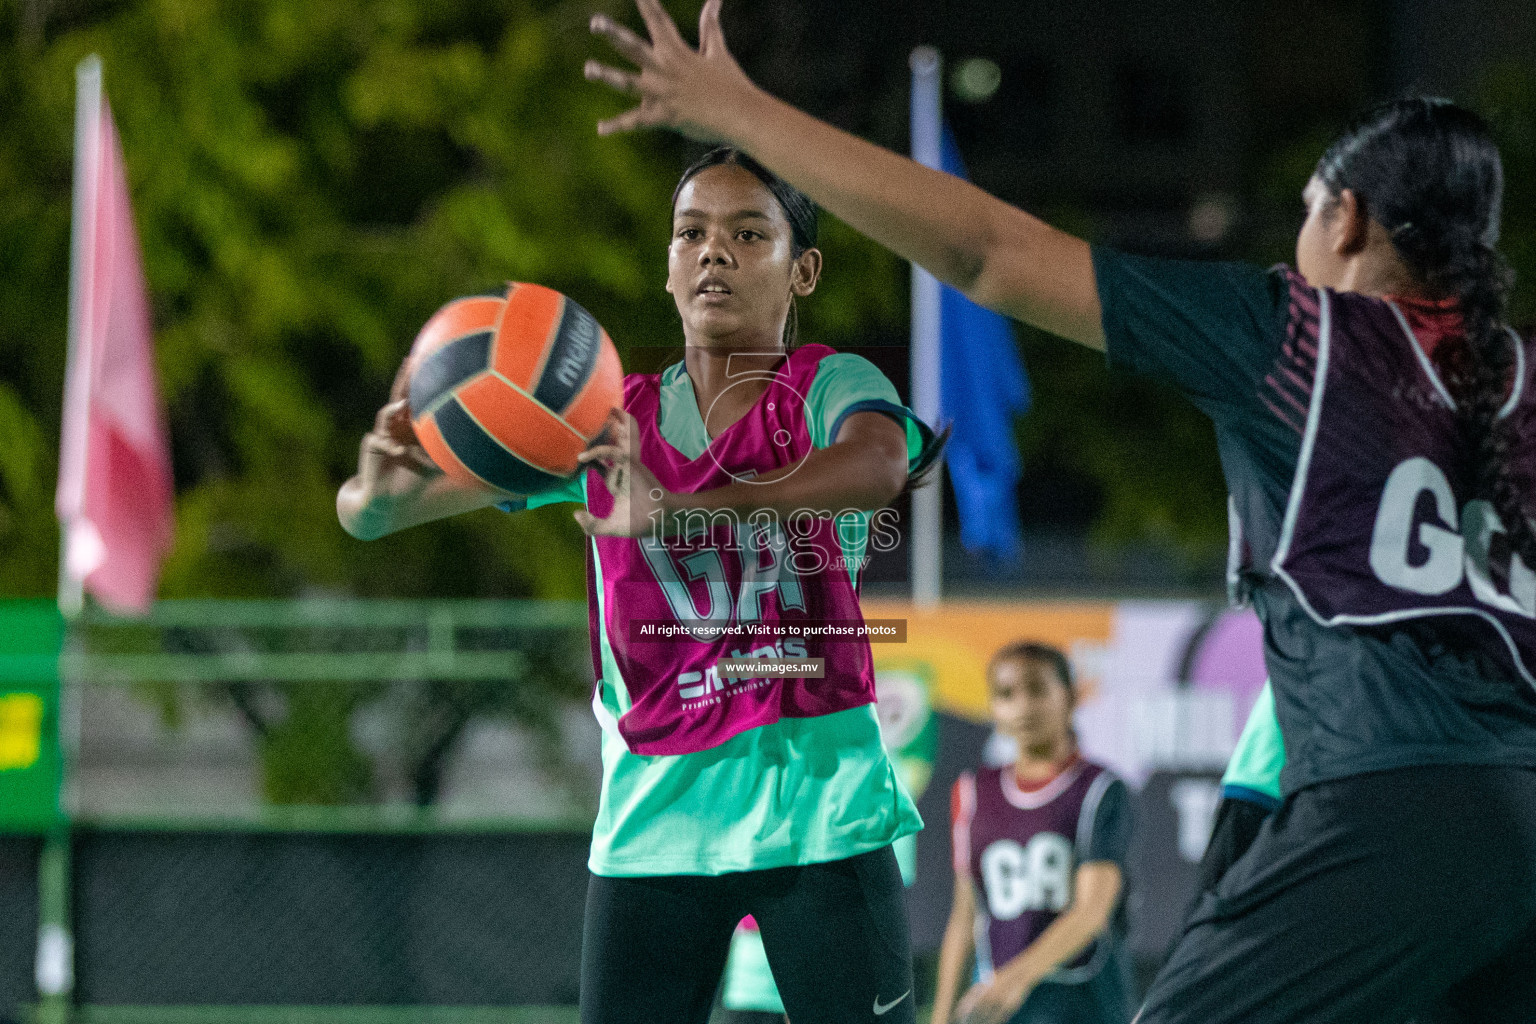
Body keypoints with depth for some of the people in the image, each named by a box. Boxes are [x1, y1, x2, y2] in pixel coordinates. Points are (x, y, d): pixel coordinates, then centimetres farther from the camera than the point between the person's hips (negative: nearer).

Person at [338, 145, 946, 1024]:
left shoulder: (830, 389, -1)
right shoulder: (604, 424, 7)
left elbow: (877, 465, -27)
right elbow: (365, 514, 3)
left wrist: (677, 506, -42)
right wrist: (383, 489, -25)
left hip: (820, 812, -2)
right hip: (653, 815, 2)